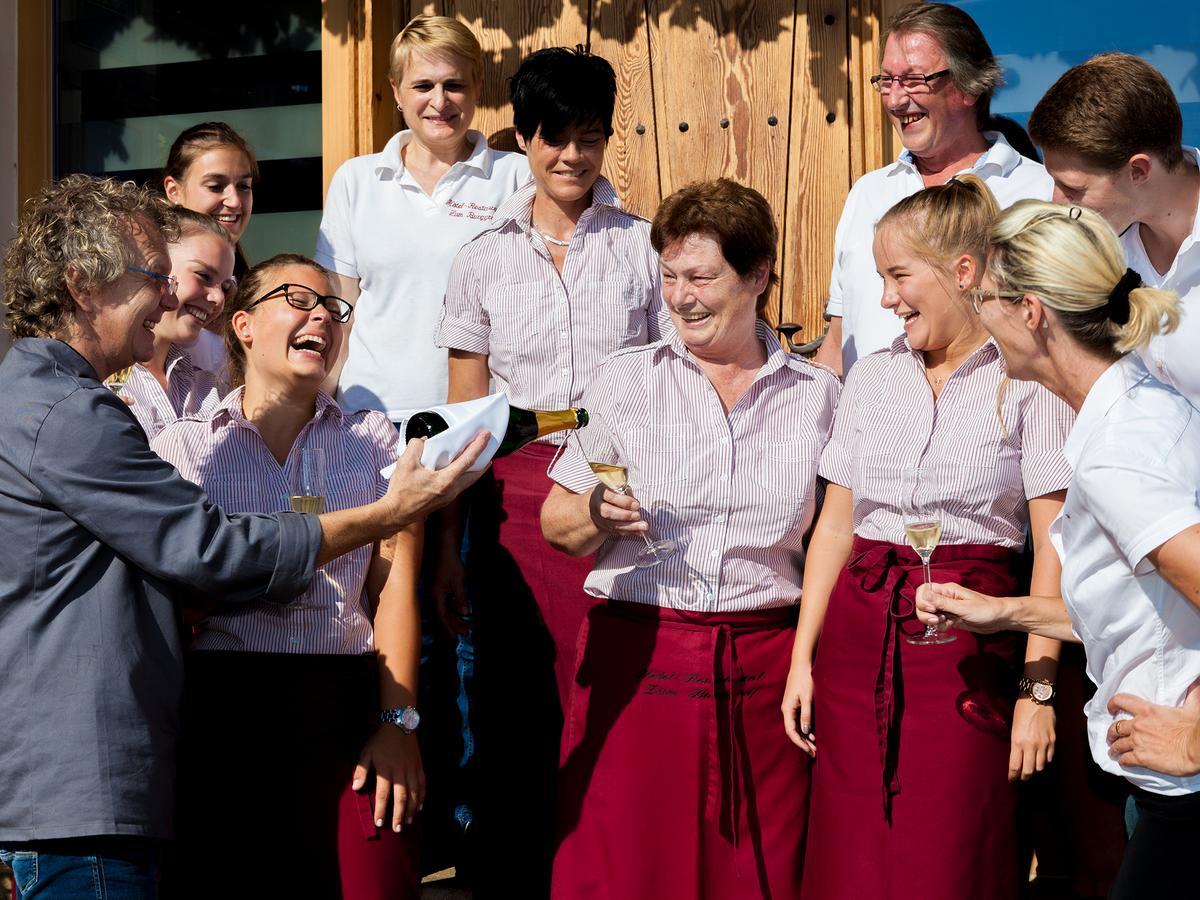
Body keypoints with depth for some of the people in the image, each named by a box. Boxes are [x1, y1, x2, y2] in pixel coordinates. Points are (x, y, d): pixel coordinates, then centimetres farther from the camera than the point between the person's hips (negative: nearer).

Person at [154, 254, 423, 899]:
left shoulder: (372, 437, 14)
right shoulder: (181, 445, 11)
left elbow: (395, 585, 5)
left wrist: (398, 721, -5)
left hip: (346, 709, 1)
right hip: (220, 707, 0)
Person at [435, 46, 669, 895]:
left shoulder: (643, 246, 5)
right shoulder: (485, 257, 9)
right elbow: (464, 412, 10)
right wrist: (447, 546, 5)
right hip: (516, 493, 2)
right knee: (518, 704, 4)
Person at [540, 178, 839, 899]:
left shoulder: (816, 394, 7)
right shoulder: (626, 379, 6)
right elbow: (557, 521, 8)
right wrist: (599, 515, -13)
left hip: (764, 668, 1)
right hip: (637, 659, 0)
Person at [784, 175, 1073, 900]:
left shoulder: (1027, 383, -3)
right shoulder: (872, 378, 13)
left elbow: (1052, 546, -6)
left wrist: (1039, 687, -12)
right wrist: (803, 658, 10)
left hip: (971, 641, -4)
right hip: (858, 634, 5)